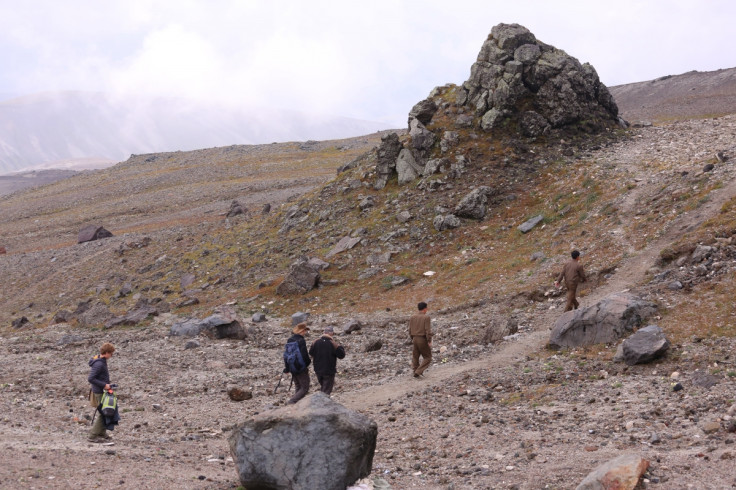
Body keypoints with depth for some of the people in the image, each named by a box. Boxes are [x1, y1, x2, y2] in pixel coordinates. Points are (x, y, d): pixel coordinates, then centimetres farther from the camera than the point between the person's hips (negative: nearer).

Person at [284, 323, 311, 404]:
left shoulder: (289, 340, 6)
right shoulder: (301, 341, -18)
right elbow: (304, 355, -19)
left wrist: (287, 366, 18)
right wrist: (308, 361, 2)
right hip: (301, 368, -8)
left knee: (298, 388, 18)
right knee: (304, 388, -2)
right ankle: (292, 401, -15)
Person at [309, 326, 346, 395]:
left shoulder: (316, 342, -4)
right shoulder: (333, 344, -16)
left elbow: (311, 353, 8)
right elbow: (341, 355, -9)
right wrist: (340, 347, 6)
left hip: (318, 370, 5)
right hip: (329, 371, -5)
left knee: (322, 387, 25)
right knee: (327, 390, 3)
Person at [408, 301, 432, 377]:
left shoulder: (412, 317, 5)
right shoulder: (426, 317, -13)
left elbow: (410, 329, 9)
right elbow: (428, 330, -17)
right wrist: (429, 341, -11)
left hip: (415, 339, 6)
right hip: (423, 340, -6)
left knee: (415, 357, 19)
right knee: (427, 357, 5)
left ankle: (415, 370, 26)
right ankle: (418, 372, -6)